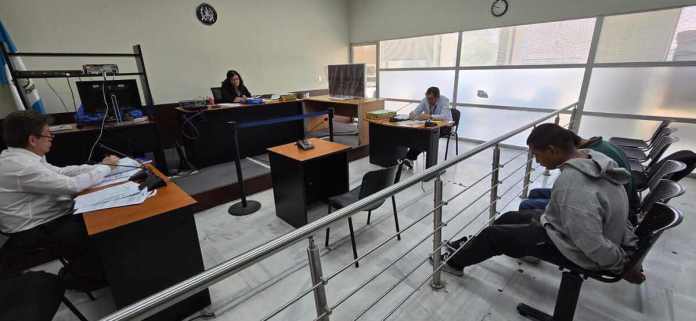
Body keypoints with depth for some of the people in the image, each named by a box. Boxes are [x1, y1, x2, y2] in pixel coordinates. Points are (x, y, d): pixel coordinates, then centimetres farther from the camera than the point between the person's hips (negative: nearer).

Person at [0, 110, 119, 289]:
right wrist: (105, 168, -15)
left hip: (43, 218, 9)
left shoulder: (16, 156, 2)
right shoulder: (22, 166, -28)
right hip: (36, 232, -9)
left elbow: (60, 172, 8)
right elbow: (72, 185, -28)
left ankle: (79, 267, 19)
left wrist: (99, 166, -1)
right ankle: (79, 275, 14)